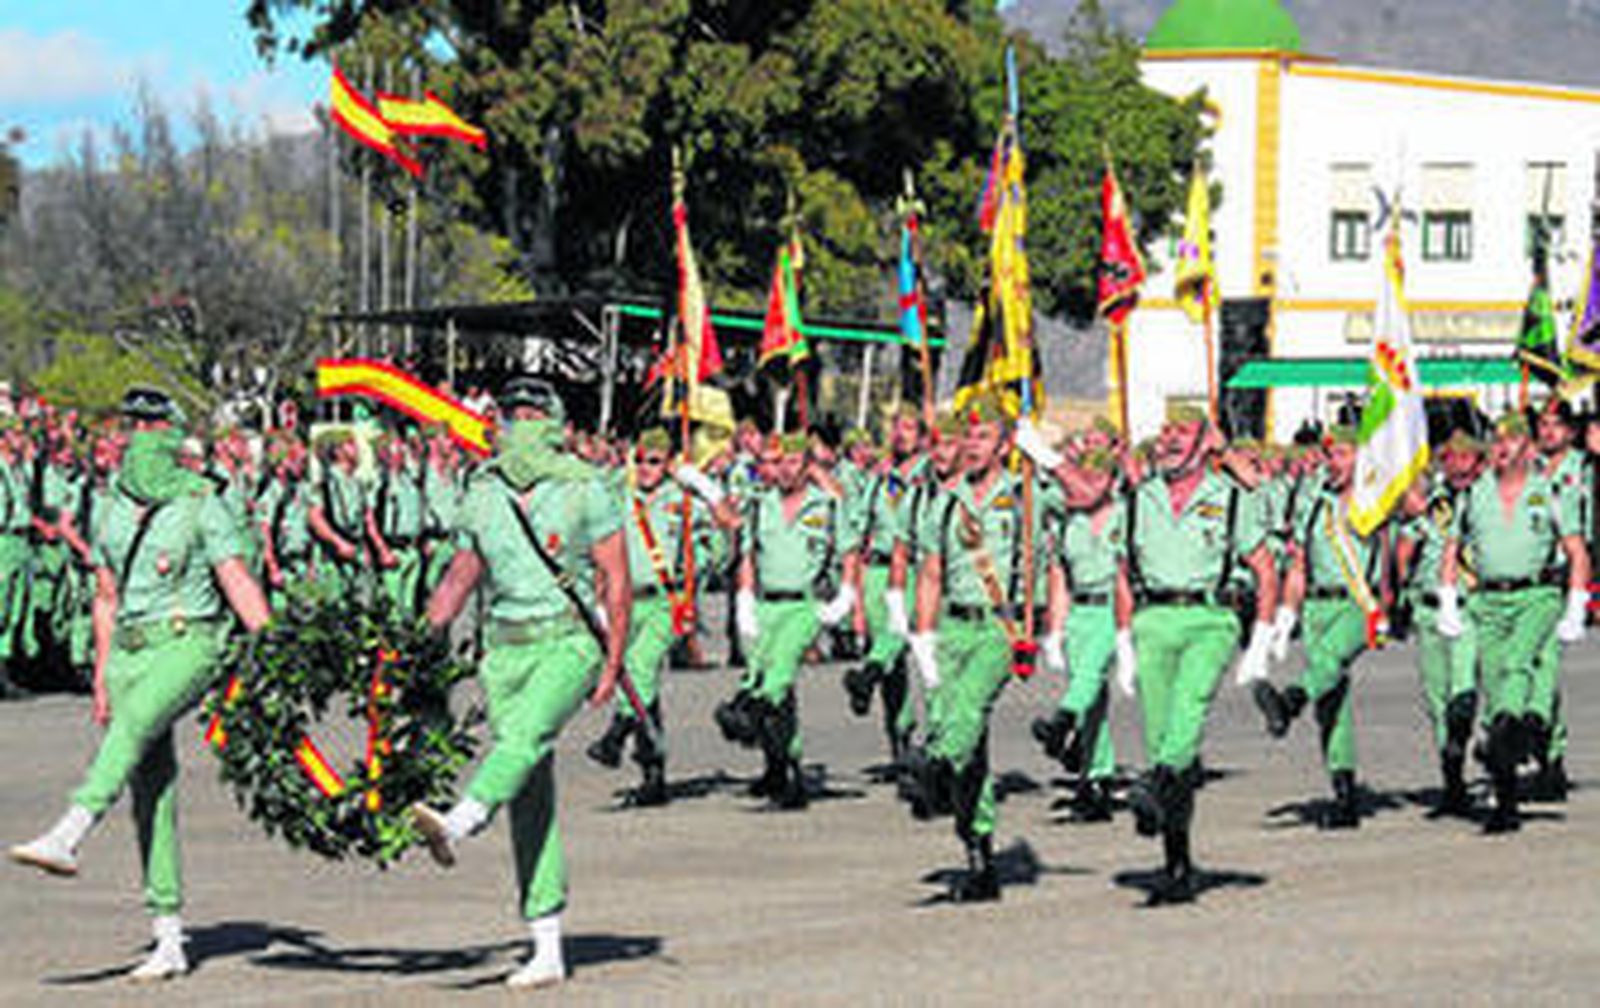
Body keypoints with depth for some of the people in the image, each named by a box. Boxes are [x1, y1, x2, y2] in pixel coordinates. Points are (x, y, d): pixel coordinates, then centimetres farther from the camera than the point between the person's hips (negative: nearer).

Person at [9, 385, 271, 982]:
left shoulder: (202, 506, -2)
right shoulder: (115, 511, 14)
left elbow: (240, 585, -6)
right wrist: (101, 678, 18)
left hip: (187, 646, -6)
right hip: (131, 651, 6)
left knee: (133, 728, -33)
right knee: (151, 791, 1)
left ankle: (67, 838, -51)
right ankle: (169, 941, 1)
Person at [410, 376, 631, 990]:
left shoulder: (583, 490, -2)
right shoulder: (483, 497, 10)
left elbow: (618, 582, -1)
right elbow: (459, 580, 17)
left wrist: (613, 665, -7)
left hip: (571, 640, -4)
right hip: (507, 645, 4)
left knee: (526, 733, -33)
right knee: (530, 797, -1)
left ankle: (458, 824, -60)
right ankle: (547, 950, 0)